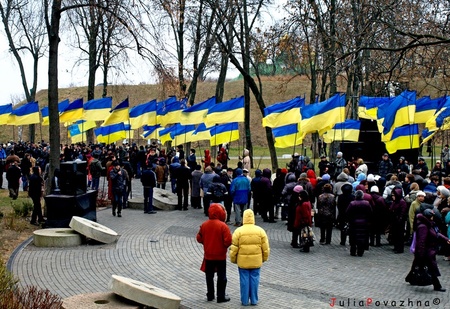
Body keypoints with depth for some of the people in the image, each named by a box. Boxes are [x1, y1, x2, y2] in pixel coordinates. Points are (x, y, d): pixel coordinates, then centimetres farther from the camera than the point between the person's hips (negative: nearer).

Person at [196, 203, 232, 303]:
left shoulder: (204, 225, -5)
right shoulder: (223, 226, -18)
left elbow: (199, 238, 2)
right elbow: (228, 241, -20)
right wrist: (224, 246, 1)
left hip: (208, 255, 4)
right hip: (220, 256, -4)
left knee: (209, 276, 15)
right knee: (221, 276, 8)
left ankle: (210, 295, 23)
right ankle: (221, 296, 12)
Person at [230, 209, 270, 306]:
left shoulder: (238, 231, -7)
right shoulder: (260, 231, -2)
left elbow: (234, 248, -4)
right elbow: (265, 247, 2)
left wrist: (233, 259, 9)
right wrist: (264, 258, 15)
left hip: (242, 261, -1)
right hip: (256, 261, 1)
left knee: (244, 280, 7)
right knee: (254, 279, 9)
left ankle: (245, 300, 13)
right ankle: (254, 300, 15)